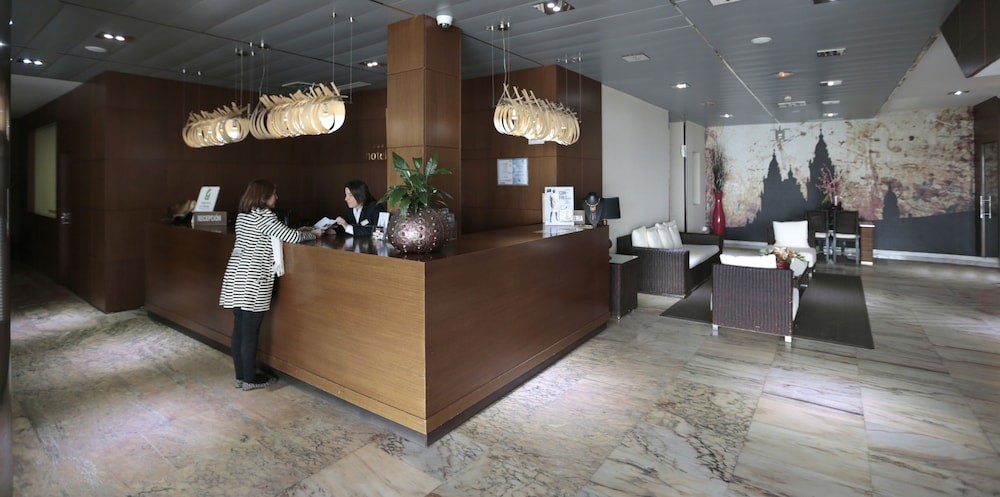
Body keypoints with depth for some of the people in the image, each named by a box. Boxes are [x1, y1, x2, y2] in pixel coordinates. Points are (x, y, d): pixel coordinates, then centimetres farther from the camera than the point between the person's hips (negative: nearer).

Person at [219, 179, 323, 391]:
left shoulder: (242, 216, 14)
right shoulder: (263, 215, -13)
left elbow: (278, 235, 22)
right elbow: (292, 237, -13)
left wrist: (297, 231, 20)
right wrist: (313, 233, 4)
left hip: (236, 276, 9)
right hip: (252, 280, -9)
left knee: (239, 329, 13)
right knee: (250, 332, 1)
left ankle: (241, 376, 23)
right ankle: (250, 379, 12)